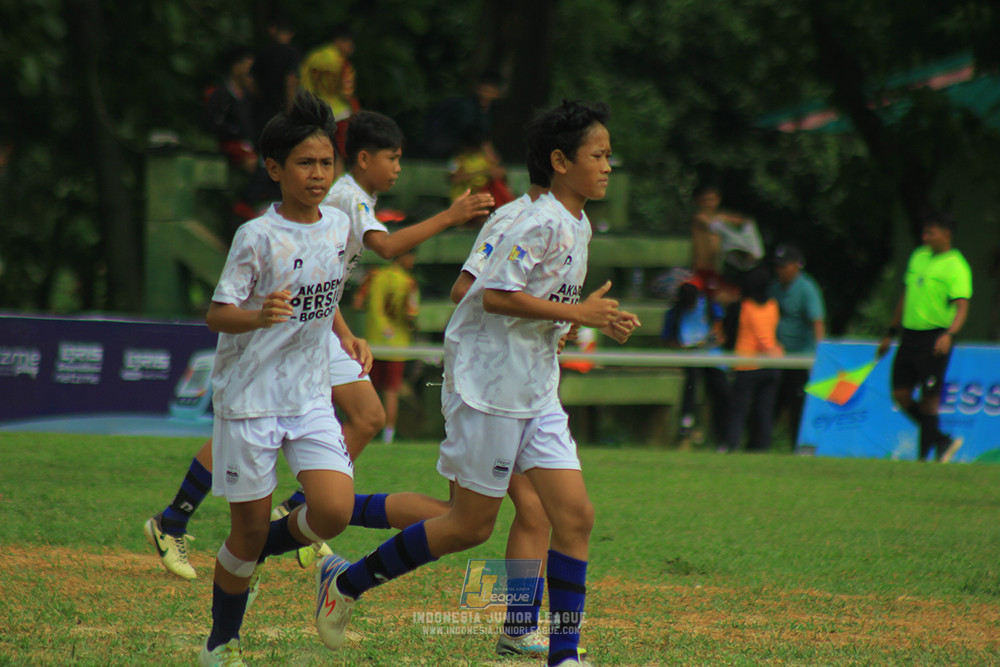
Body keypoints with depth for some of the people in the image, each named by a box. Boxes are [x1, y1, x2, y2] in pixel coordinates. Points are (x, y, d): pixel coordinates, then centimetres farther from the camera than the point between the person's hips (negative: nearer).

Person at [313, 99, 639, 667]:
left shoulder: (577, 226, 13)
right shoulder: (545, 225, -17)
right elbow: (496, 295, -25)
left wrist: (598, 319, 9)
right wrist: (578, 312, -21)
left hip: (536, 394, 9)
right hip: (490, 386, -9)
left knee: (575, 515, -2)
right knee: (473, 525, -1)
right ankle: (346, 582, 15)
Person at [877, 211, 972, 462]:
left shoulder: (956, 267, -10)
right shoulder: (918, 257, 13)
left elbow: (961, 307, -20)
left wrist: (949, 334, -37)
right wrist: (890, 333, 24)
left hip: (935, 338, -7)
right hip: (910, 335, 7)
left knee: (929, 399, -5)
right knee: (900, 395, 3)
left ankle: (924, 456, 5)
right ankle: (942, 441, 18)